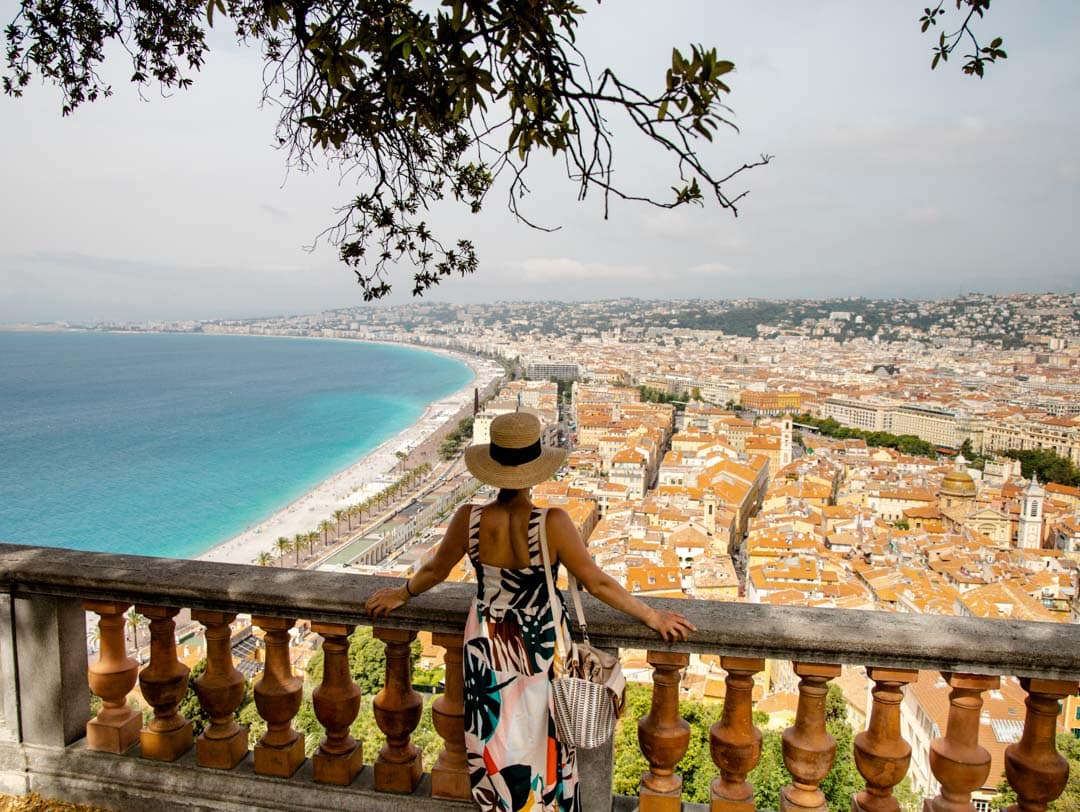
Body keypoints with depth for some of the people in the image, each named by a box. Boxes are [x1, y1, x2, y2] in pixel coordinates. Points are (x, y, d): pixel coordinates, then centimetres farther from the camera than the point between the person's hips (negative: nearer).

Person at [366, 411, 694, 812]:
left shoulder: (469, 520, -20)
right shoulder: (552, 523, -27)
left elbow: (434, 571, -2)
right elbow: (597, 583, -18)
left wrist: (401, 595, 19)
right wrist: (653, 617, -4)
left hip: (488, 646, 2)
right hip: (542, 646, -2)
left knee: (495, 741, 24)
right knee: (543, 741, 22)